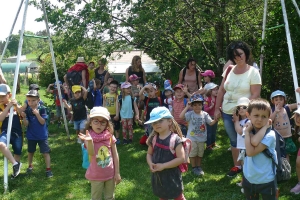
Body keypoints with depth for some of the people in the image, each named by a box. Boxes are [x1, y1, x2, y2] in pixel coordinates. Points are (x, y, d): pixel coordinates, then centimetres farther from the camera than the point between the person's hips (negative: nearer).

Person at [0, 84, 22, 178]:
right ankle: (15, 164, -20)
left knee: (17, 153, 10)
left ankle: (17, 165, 43)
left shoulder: (15, 103, 6)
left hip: (17, 133, 2)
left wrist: (16, 106, -19)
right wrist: (8, 106, -23)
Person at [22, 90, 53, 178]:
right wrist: (24, 117, -29)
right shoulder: (27, 110, -7)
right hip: (31, 136, 3)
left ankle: (48, 169, 4)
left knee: (45, 152, -2)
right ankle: (30, 166, 40)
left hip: (42, 135, -3)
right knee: (30, 152, 20)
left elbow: (43, 122, -18)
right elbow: (26, 124, -10)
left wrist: (37, 114, -31)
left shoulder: (42, 109, -13)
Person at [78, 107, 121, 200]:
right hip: (96, 175, -1)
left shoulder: (109, 136, -9)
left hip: (110, 174, 2)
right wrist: (89, 141, -48)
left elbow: (115, 155, -3)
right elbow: (91, 153, -29)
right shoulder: (89, 137, -14)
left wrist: (117, 173, -1)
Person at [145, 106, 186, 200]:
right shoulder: (153, 139, -1)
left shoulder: (175, 139, -19)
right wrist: (150, 164, -12)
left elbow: (181, 158, -24)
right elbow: (149, 154, 10)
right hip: (158, 175, 6)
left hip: (172, 175, -6)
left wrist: (163, 166, -25)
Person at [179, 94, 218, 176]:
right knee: (193, 153, 6)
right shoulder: (190, 114, -12)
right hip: (192, 138, -3)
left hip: (201, 138, 3)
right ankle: (194, 167, 21)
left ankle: (199, 167, 32)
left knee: (200, 153, 16)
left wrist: (216, 119, -24)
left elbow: (211, 123, -4)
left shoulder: (205, 114, -3)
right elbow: (181, 116, -27)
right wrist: (187, 107, -25)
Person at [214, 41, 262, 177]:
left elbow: (255, 95, -13)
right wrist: (217, 109, 4)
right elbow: (221, 91, 8)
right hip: (227, 113, 5)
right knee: (233, 140, 17)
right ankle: (237, 166, 31)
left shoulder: (253, 72, -9)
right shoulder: (229, 70, 5)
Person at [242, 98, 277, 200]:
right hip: (248, 179, 4)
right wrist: (261, 128, -18)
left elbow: (251, 152, -27)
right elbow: (254, 142, -29)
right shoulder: (248, 129, -5)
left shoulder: (270, 135, -18)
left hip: (266, 181, -4)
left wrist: (247, 132, -20)